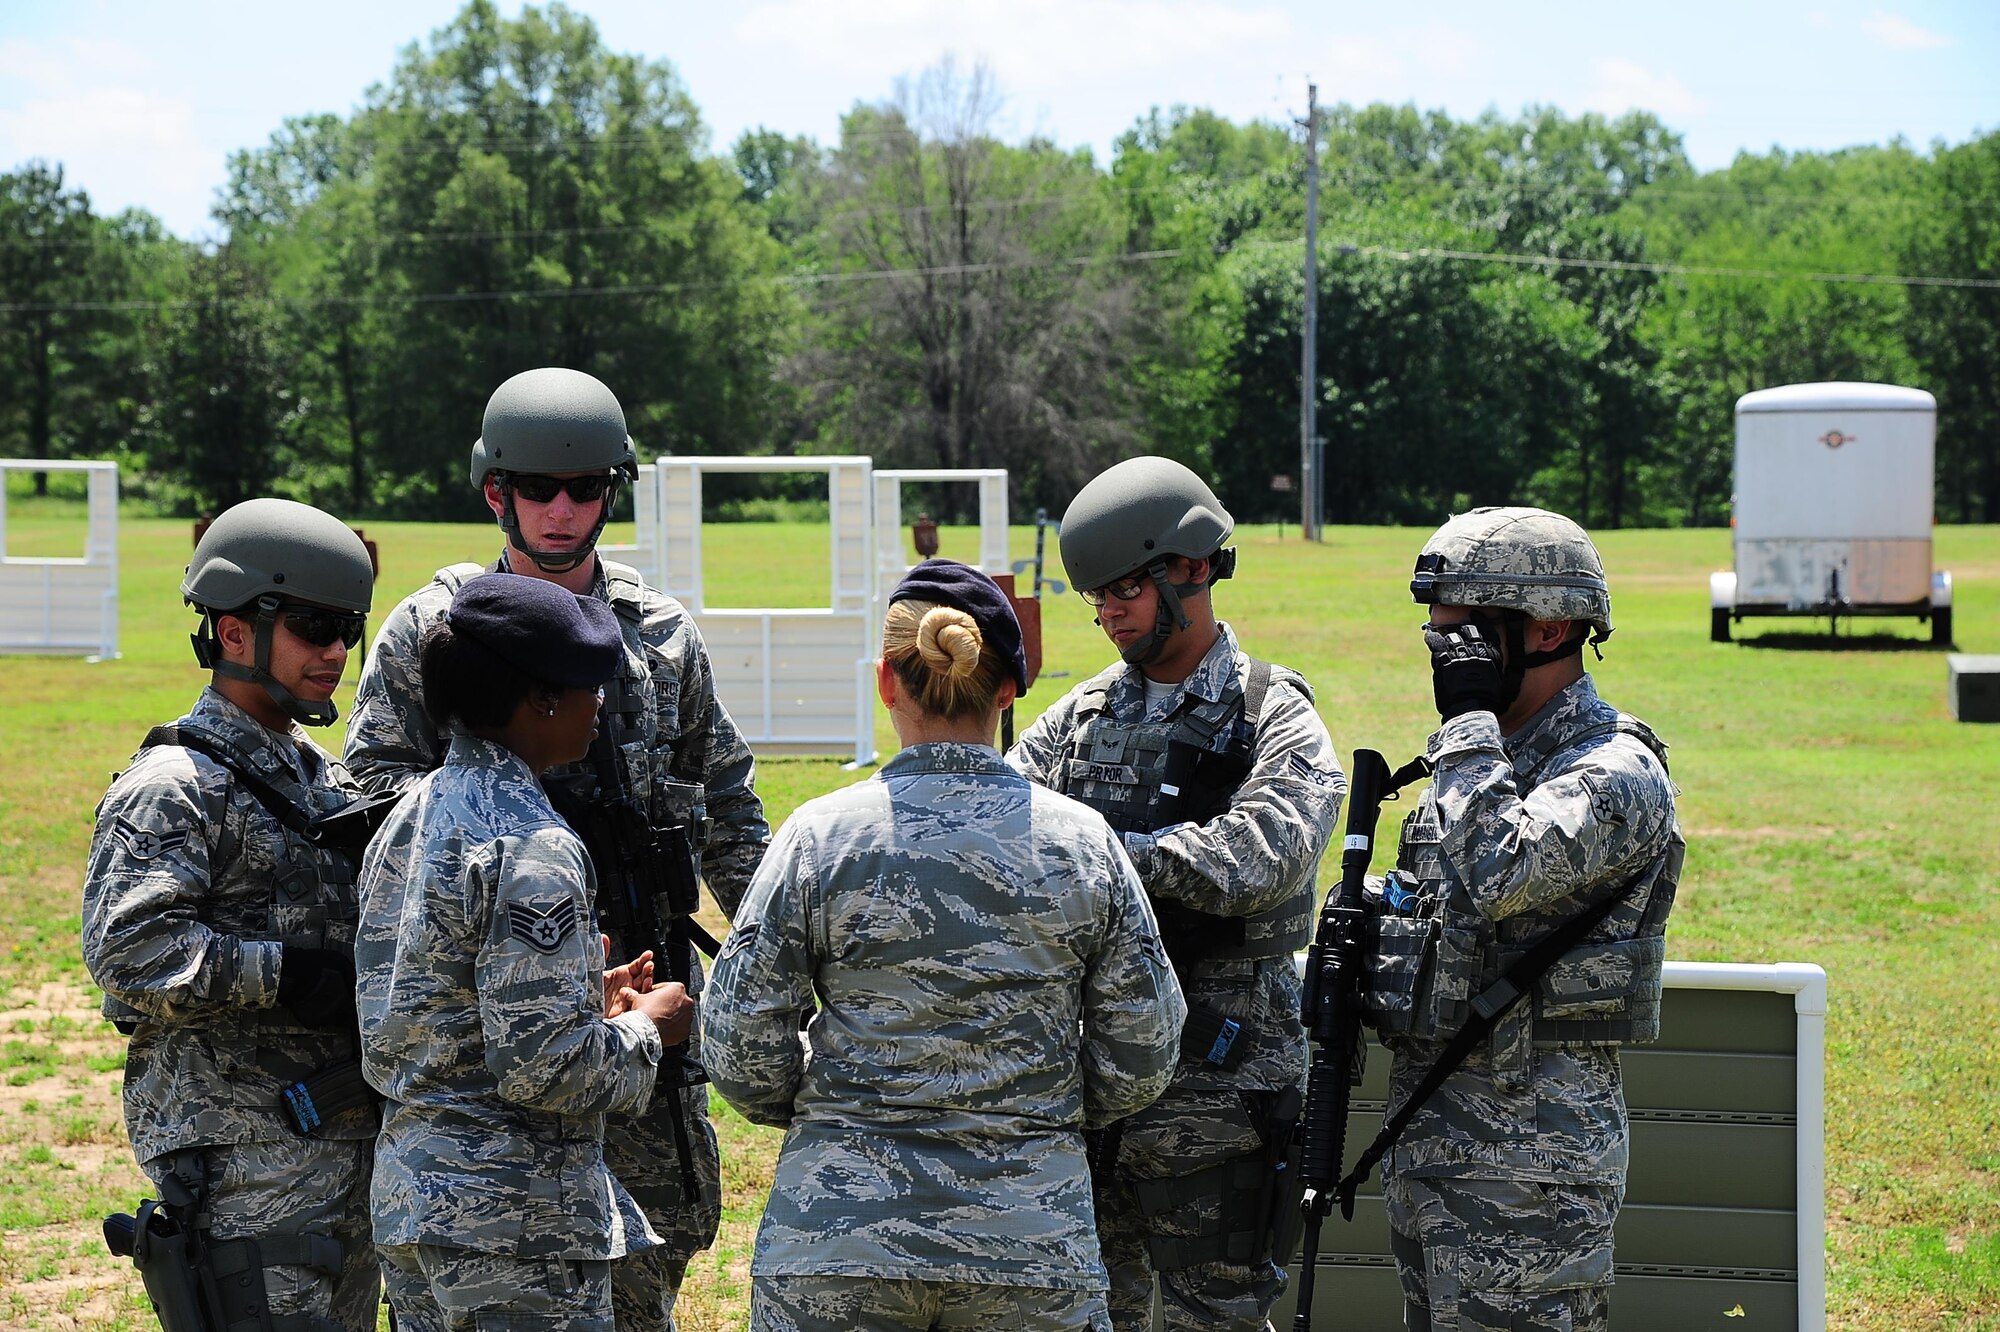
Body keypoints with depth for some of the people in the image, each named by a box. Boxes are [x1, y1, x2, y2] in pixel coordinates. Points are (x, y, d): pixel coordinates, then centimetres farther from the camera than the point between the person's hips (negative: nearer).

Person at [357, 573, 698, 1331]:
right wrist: (646, 1027, -5)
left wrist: (586, 998, 14)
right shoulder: (531, 848, -18)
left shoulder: (408, 821, 9)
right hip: (516, 1225, -9)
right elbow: (542, 1066, -22)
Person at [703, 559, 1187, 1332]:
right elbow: (1141, 1063, 3)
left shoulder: (821, 835, -5)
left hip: (839, 1241, -1)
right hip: (1032, 1240, 1)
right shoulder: (1082, 842, -1)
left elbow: (740, 1046, -3)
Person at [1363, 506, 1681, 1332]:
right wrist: (1364, 935, 4)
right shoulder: (1492, 758, 16)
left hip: (1528, 1155, -9)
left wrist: (1471, 719, -20)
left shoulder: (1613, 776, -14)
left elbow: (1495, 874, -31)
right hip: (1427, 1132, 9)